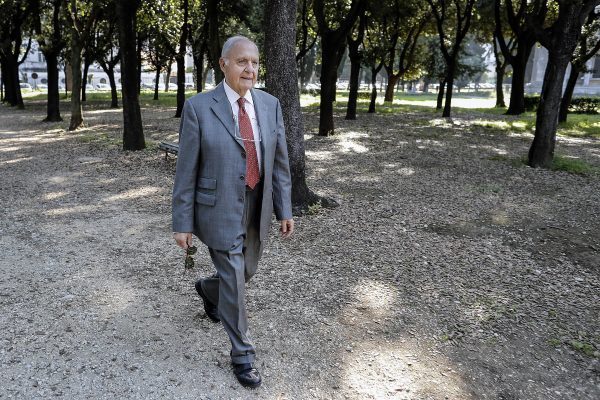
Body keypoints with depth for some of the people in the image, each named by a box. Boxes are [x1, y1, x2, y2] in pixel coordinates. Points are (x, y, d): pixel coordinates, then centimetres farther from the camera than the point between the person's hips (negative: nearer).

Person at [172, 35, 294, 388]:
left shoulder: (270, 105, 2)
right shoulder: (199, 107, -10)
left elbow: (279, 161, 5)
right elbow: (186, 171, -8)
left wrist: (285, 209, 3)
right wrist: (183, 223, -7)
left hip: (258, 209, 5)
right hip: (220, 210, -5)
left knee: (246, 271, 20)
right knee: (234, 281, 2)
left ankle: (208, 289, 55)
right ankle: (243, 353, 23)